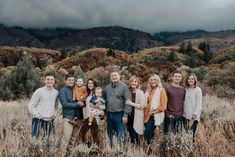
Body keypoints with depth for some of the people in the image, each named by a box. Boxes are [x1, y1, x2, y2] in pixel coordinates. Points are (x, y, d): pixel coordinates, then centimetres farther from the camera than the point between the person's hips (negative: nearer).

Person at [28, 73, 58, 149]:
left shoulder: (56, 92, 6)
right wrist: (37, 115, -13)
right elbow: (31, 106, -4)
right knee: (34, 139, -8)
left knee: (47, 140, 12)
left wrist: (54, 114, 7)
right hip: (38, 120, -4)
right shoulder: (39, 91, -7)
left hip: (50, 120, 4)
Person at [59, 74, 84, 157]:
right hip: (68, 116, -5)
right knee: (67, 137, -9)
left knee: (75, 136, 10)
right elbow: (65, 104, -12)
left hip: (78, 116, 5)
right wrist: (77, 104, -12)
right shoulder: (62, 91, -1)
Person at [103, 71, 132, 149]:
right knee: (110, 134, 15)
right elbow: (104, 100, 19)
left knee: (121, 135, -5)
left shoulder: (124, 87, -5)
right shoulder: (107, 88, 11)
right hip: (109, 114, 5)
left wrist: (126, 115, -15)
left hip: (119, 114, -5)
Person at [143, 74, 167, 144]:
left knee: (147, 135, -13)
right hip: (147, 116, 6)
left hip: (155, 116, -6)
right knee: (150, 135, 11)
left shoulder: (161, 90, -6)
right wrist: (146, 112, 7)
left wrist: (154, 111, -11)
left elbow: (163, 106, -10)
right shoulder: (148, 90, 13)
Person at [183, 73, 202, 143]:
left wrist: (192, 119, -13)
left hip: (194, 118, -5)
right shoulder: (186, 90, 8)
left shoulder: (198, 90, -7)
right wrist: (186, 118, 4)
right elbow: (185, 104, 9)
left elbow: (199, 105, -10)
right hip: (186, 117, 5)